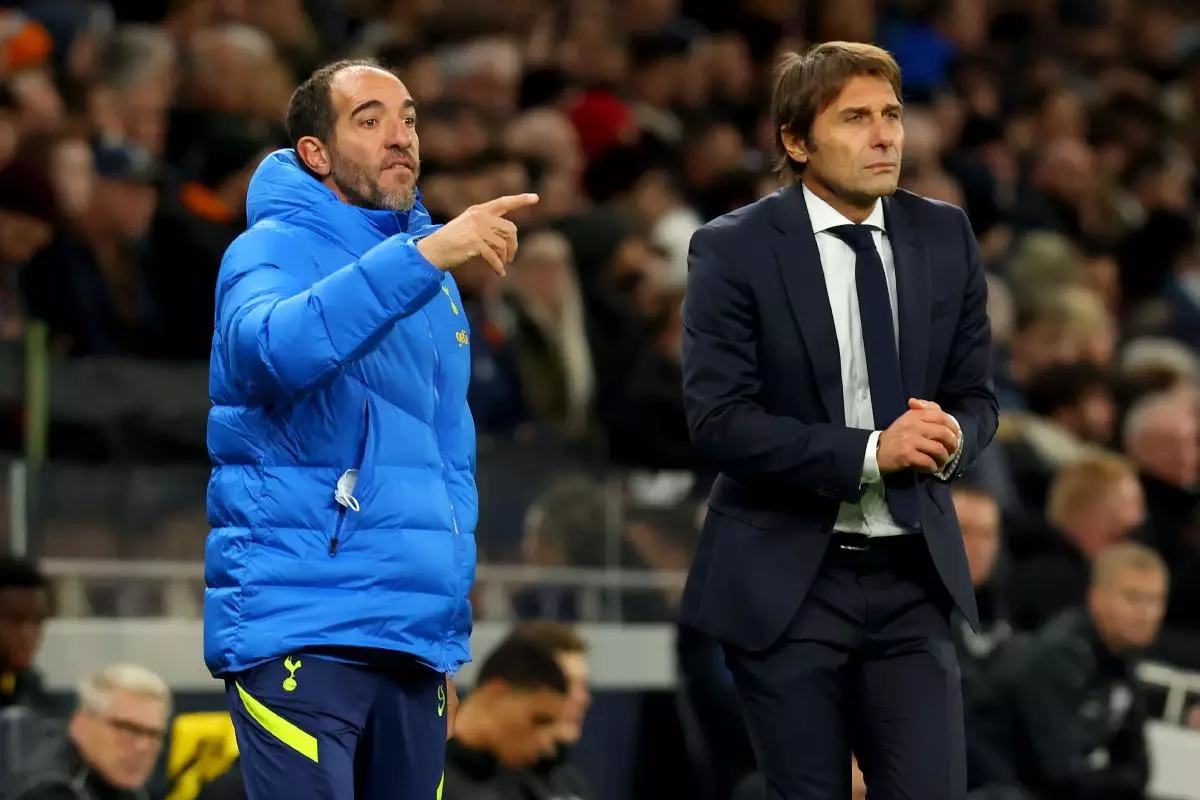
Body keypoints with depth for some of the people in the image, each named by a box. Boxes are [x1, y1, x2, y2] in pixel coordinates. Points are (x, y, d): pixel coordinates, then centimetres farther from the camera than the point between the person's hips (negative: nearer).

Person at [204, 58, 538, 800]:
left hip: (414, 635, 7)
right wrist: (422, 256, -34)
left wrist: (450, 640, 17)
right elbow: (271, 347, -27)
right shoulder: (276, 248, -4)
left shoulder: (435, 286, 17)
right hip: (299, 628, -7)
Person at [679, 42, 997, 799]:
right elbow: (720, 420, -14)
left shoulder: (946, 237, 6)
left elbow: (976, 395, 11)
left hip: (913, 575, 3)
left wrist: (952, 438, -14)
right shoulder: (735, 251, -7)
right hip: (787, 581, -3)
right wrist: (869, 452, -22)